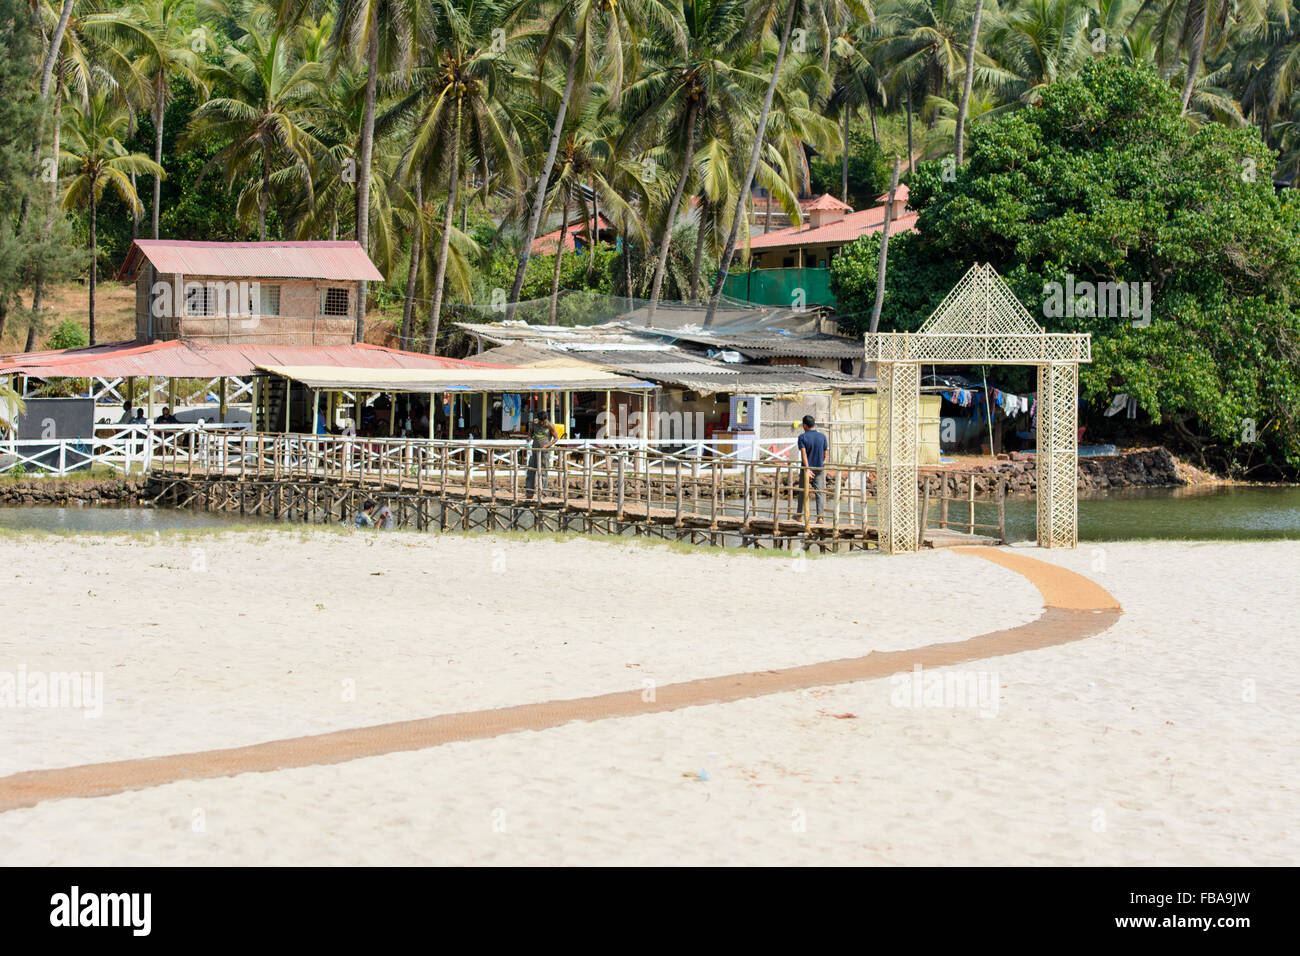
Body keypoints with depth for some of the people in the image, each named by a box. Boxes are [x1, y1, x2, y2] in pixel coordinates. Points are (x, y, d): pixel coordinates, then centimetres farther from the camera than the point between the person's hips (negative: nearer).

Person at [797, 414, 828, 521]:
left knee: (803, 493, 13)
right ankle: (820, 516, -10)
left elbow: (803, 453, -19)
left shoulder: (802, 437, -8)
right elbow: (824, 455, 8)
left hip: (807, 469, -1)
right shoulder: (822, 437, 1)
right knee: (820, 492, 0)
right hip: (819, 468, 1)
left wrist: (807, 469, -25)